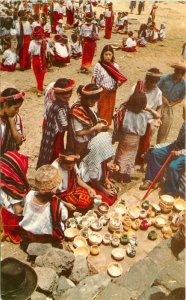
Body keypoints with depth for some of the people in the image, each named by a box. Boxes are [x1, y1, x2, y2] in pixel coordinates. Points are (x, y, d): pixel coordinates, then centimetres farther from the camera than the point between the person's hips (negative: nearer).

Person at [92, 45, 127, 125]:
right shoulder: (98, 65, -10)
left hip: (111, 93, 3)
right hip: (101, 92, -3)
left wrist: (119, 82, -17)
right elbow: (93, 79, -4)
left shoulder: (115, 66, -3)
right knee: (101, 111, 6)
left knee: (109, 110, 14)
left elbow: (118, 78, 5)